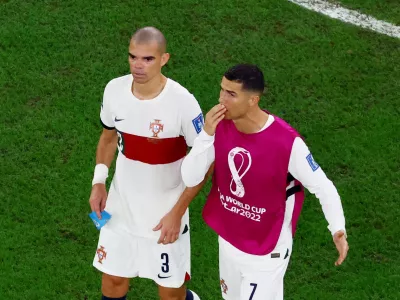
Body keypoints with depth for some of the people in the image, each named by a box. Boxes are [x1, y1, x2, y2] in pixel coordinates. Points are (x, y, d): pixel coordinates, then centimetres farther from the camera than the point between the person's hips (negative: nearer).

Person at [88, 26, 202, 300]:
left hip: (165, 212, -4)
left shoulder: (182, 102, -24)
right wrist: (99, 182, 1)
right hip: (121, 207, 4)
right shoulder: (114, 90, -10)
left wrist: (176, 212, -17)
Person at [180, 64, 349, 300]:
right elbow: (190, 179, -16)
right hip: (228, 241, 6)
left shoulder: (287, 142, -28)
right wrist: (207, 133, -30)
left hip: (266, 253, -6)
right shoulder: (221, 126, -13)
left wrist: (338, 228, -35)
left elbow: (323, 188, -18)